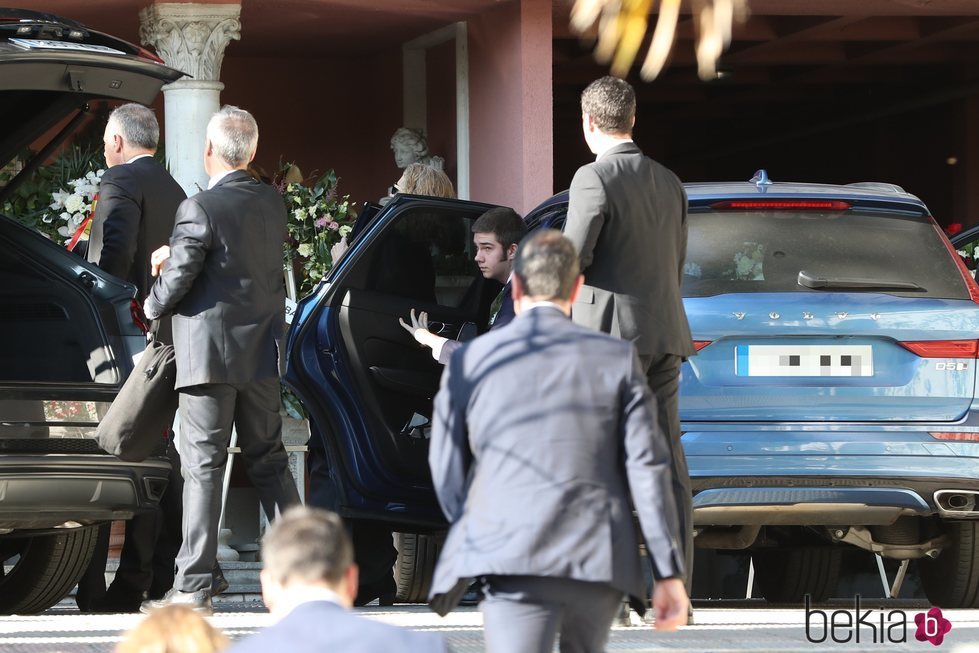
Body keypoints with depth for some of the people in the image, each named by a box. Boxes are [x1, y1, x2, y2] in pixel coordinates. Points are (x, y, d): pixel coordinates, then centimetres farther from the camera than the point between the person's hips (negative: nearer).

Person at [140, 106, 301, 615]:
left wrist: (152, 305, 8)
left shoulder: (200, 209, -16)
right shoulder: (273, 204, 6)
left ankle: (193, 587, -7)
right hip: (262, 354, 6)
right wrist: (175, 250, 13)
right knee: (269, 462, 15)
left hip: (211, 355, -6)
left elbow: (176, 281, -14)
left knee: (203, 467, -5)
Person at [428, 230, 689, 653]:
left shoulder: (469, 362, 6)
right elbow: (647, 467, -1)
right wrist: (670, 573, 0)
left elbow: (447, 474, 10)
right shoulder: (617, 359, 6)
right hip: (600, 558, 3)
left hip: (515, 560, -2)